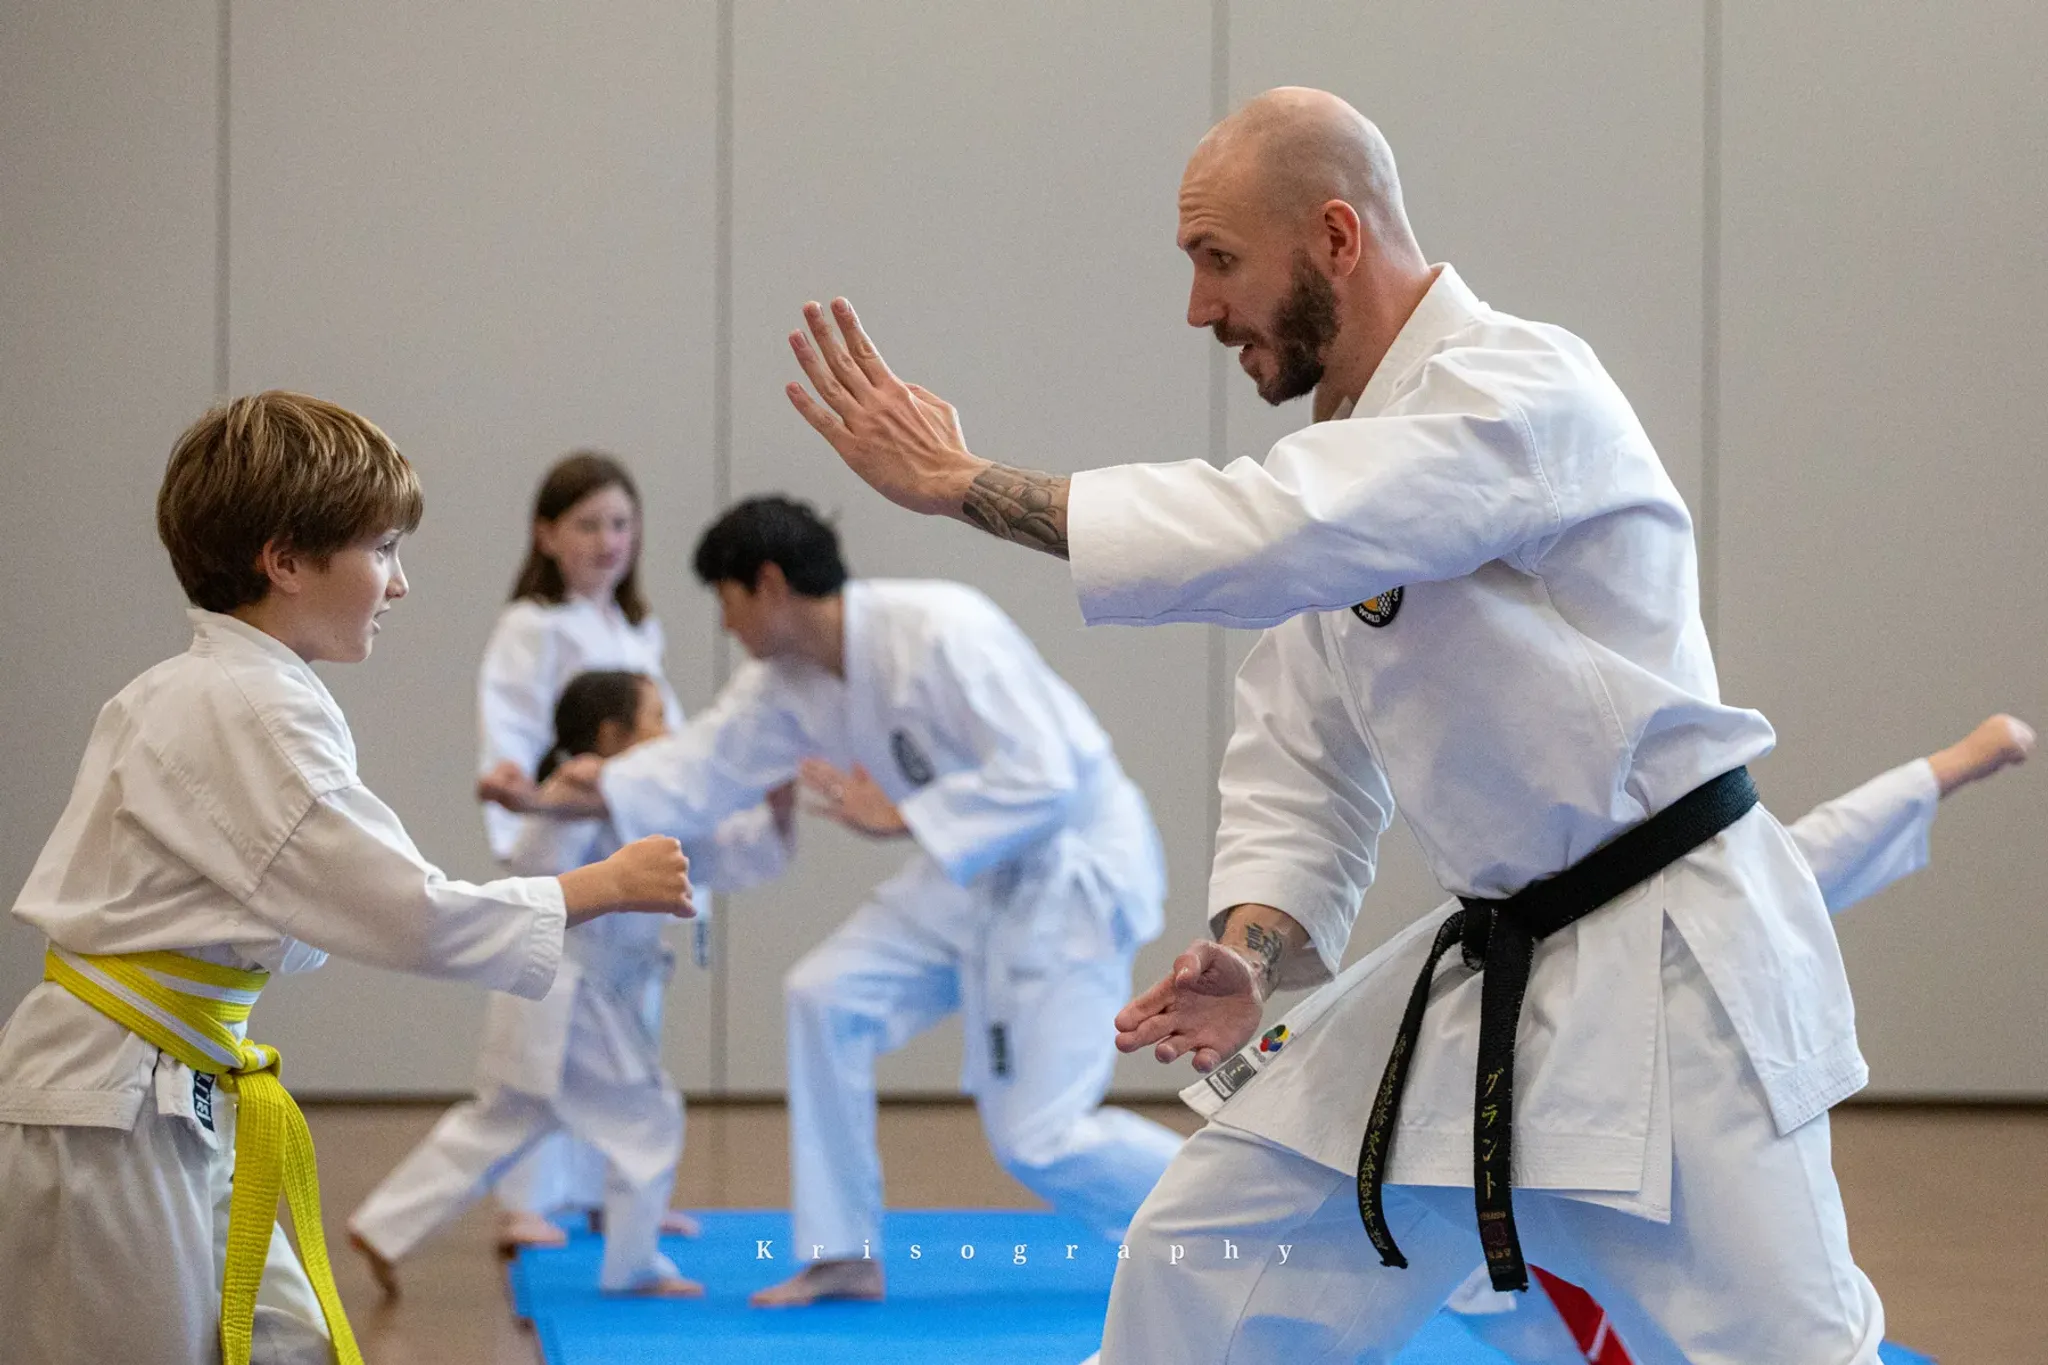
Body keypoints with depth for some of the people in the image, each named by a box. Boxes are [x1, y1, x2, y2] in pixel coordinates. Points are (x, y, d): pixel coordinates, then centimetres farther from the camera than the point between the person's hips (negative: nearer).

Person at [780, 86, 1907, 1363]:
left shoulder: (1524, 394, -19)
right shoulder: (1339, 453, 8)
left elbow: (1263, 537, -33)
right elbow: (1300, 770, 9)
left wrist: (958, 479, -26)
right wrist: (1251, 955, -10)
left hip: (1662, 967, -8)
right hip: (1492, 960, 8)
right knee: (1207, 1255, 9)